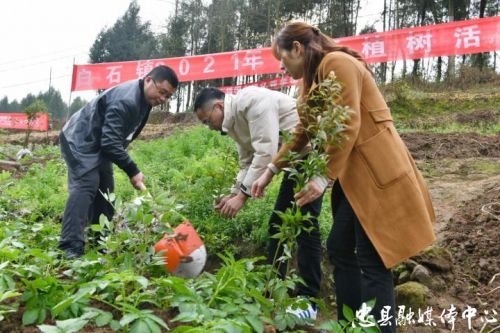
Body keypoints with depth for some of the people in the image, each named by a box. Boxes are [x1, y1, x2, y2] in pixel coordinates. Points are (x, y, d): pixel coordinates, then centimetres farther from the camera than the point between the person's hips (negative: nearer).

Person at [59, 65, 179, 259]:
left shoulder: (143, 100, 3)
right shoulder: (126, 100, -30)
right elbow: (111, 142, -32)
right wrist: (132, 170, -28)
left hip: (97, 144, 10)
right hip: (79, 140, -10)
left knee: (105, 189, 9)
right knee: (85, 186, -21)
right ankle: (71, 248, -23)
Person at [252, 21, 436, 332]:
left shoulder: (337, 63, -12)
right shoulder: (312, 79, 17)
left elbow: (348, 125, -20)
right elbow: (302, 134, 24)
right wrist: (270, 171, 23)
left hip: (376, 171, -10)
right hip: (352, 173, 10)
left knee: (372, 261, -6)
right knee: (340, 249, 12)